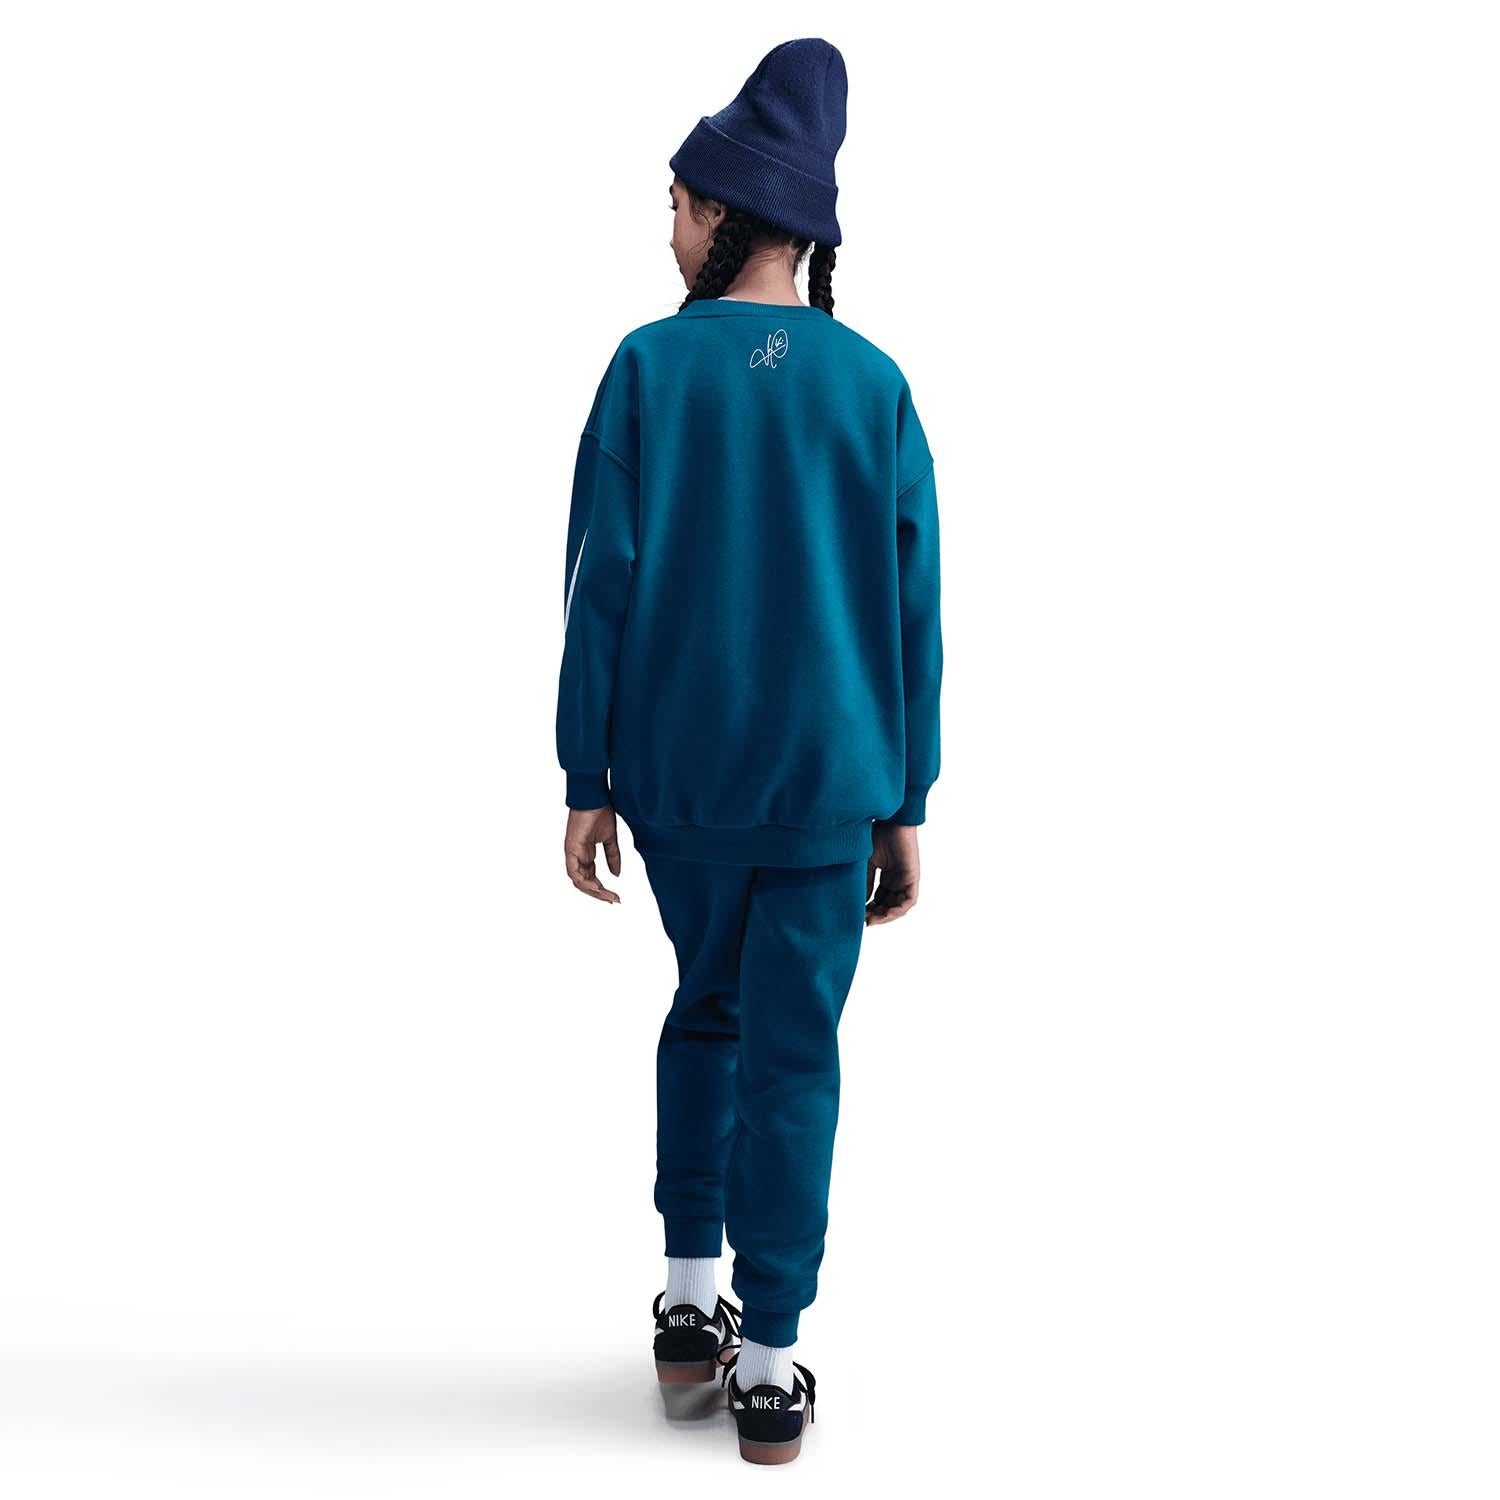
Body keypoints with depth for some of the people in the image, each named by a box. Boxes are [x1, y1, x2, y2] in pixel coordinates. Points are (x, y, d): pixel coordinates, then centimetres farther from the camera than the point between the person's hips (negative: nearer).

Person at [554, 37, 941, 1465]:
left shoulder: (650, 365, -4)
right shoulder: (874, 384, 0)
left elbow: (602, 583, -6)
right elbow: (912, 610, 0)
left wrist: (586, 778, 1)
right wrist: (905, 805, 6)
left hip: (677, 773, 1)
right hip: (828, 781, 0)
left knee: (705, 1008, 21)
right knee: (793, 1054, 6)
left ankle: (690, 1300, 22)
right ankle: (767, 1367, 9)